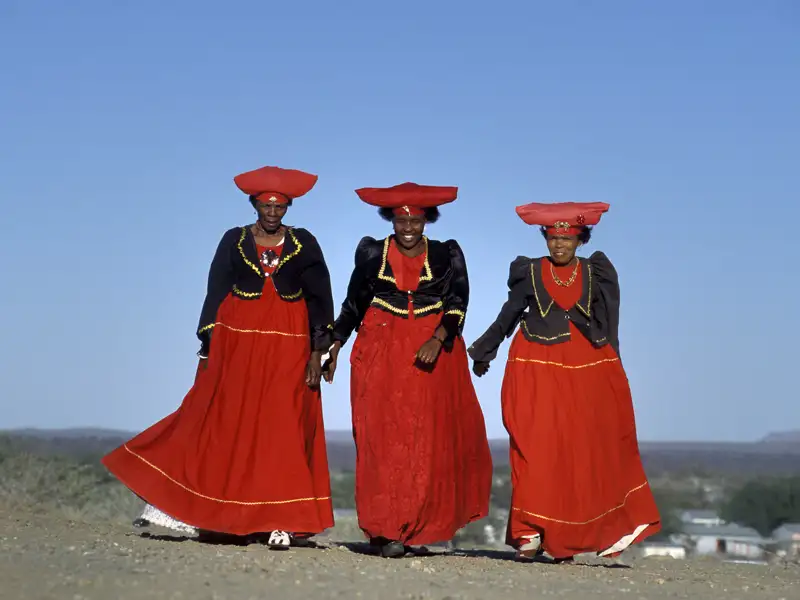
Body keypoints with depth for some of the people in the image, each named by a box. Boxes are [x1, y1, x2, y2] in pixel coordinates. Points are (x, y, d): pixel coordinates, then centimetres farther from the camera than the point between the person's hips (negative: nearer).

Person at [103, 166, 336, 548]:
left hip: (288, 348, -1)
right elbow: (215, 296, 5)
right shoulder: (234, 241, 5)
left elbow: (320, 299, 3)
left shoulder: (304, 244, 4)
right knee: (224, 429, 2)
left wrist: (317, 352, -4)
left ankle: (282, 521, 0)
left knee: (284, 429, -3)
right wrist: (208, 351, -1)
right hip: (237, 344, 1)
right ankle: (211, 516, 10)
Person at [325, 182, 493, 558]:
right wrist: (335, 347, 8)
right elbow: (353, 304, 14)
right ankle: (386, 529, -4)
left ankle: (419, 524, 8)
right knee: (383, 438, -7)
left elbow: (457, 304, -3)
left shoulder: (446, 255, 3)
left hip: (435, 352, 0)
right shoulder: (372, 254, 6)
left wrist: (437, 340, -19)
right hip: (381, 353, 0)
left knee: (433, 440, -3)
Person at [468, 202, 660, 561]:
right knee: (537, 449, -11)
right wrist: (484, 353, 19)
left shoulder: (594, 275, 7)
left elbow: (606, 325, 11)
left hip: (586, 371, 2)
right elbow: (507, 317, 12)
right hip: (538, 371, -2)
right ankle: (531, 533, -10)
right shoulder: (530, 273, 4)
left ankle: (565, 539, 6)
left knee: (581, 453, 0)